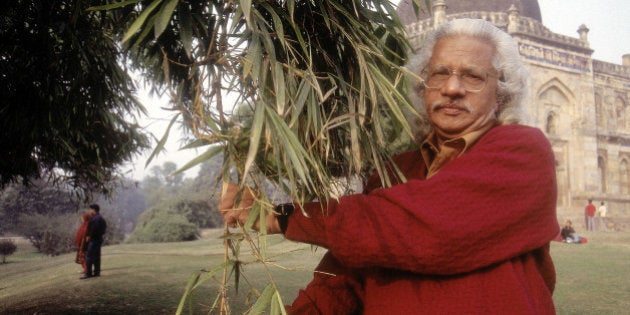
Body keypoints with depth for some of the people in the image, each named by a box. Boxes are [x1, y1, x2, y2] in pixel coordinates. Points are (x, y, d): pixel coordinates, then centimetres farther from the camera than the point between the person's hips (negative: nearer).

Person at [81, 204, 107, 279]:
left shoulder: (96, 218, -16)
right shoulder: (100, 218, 17)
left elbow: (94, 229, -23)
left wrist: (89, 236, -11)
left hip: (94, 239, -10)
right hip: (98, 239, 10)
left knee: (89, 257, -8)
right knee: (96, 256, 12)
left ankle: (88, 273, -9)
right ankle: (97, 272, 15)